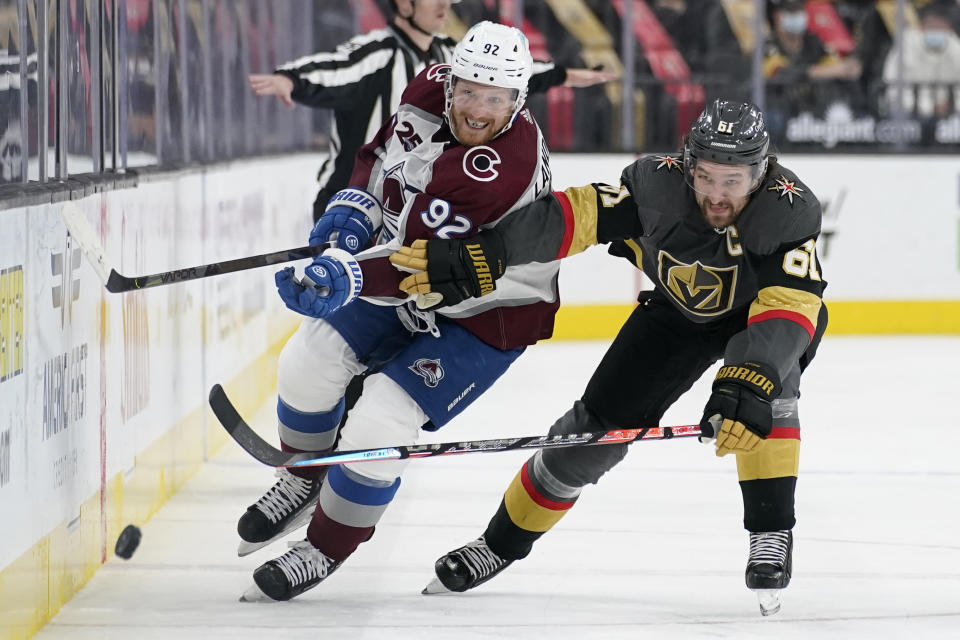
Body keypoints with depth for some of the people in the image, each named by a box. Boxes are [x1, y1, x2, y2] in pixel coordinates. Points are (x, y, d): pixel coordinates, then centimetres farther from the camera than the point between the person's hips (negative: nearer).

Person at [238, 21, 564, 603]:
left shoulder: (505, 168, -37)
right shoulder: (430, 91, -13)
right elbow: (383, 153, 10)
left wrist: (351, 280, -55)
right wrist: (354, 209, -6)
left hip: (486, 314, -8)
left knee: (379, 426, -14)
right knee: (310, 362, 3)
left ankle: (326, 549, 9)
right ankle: (305, 481, 31)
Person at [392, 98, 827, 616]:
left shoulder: (790, 211, -37)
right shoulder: (660, 184, -31)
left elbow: (788, 310, -47)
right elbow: (572, 218, -33)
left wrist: (748, 384, -62)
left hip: (760, 310, -2)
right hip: (678, 310, 2)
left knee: (767, 379, -35)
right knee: (602, 423, -4)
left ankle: (772, 533, -23)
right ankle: (503, 542, 16)